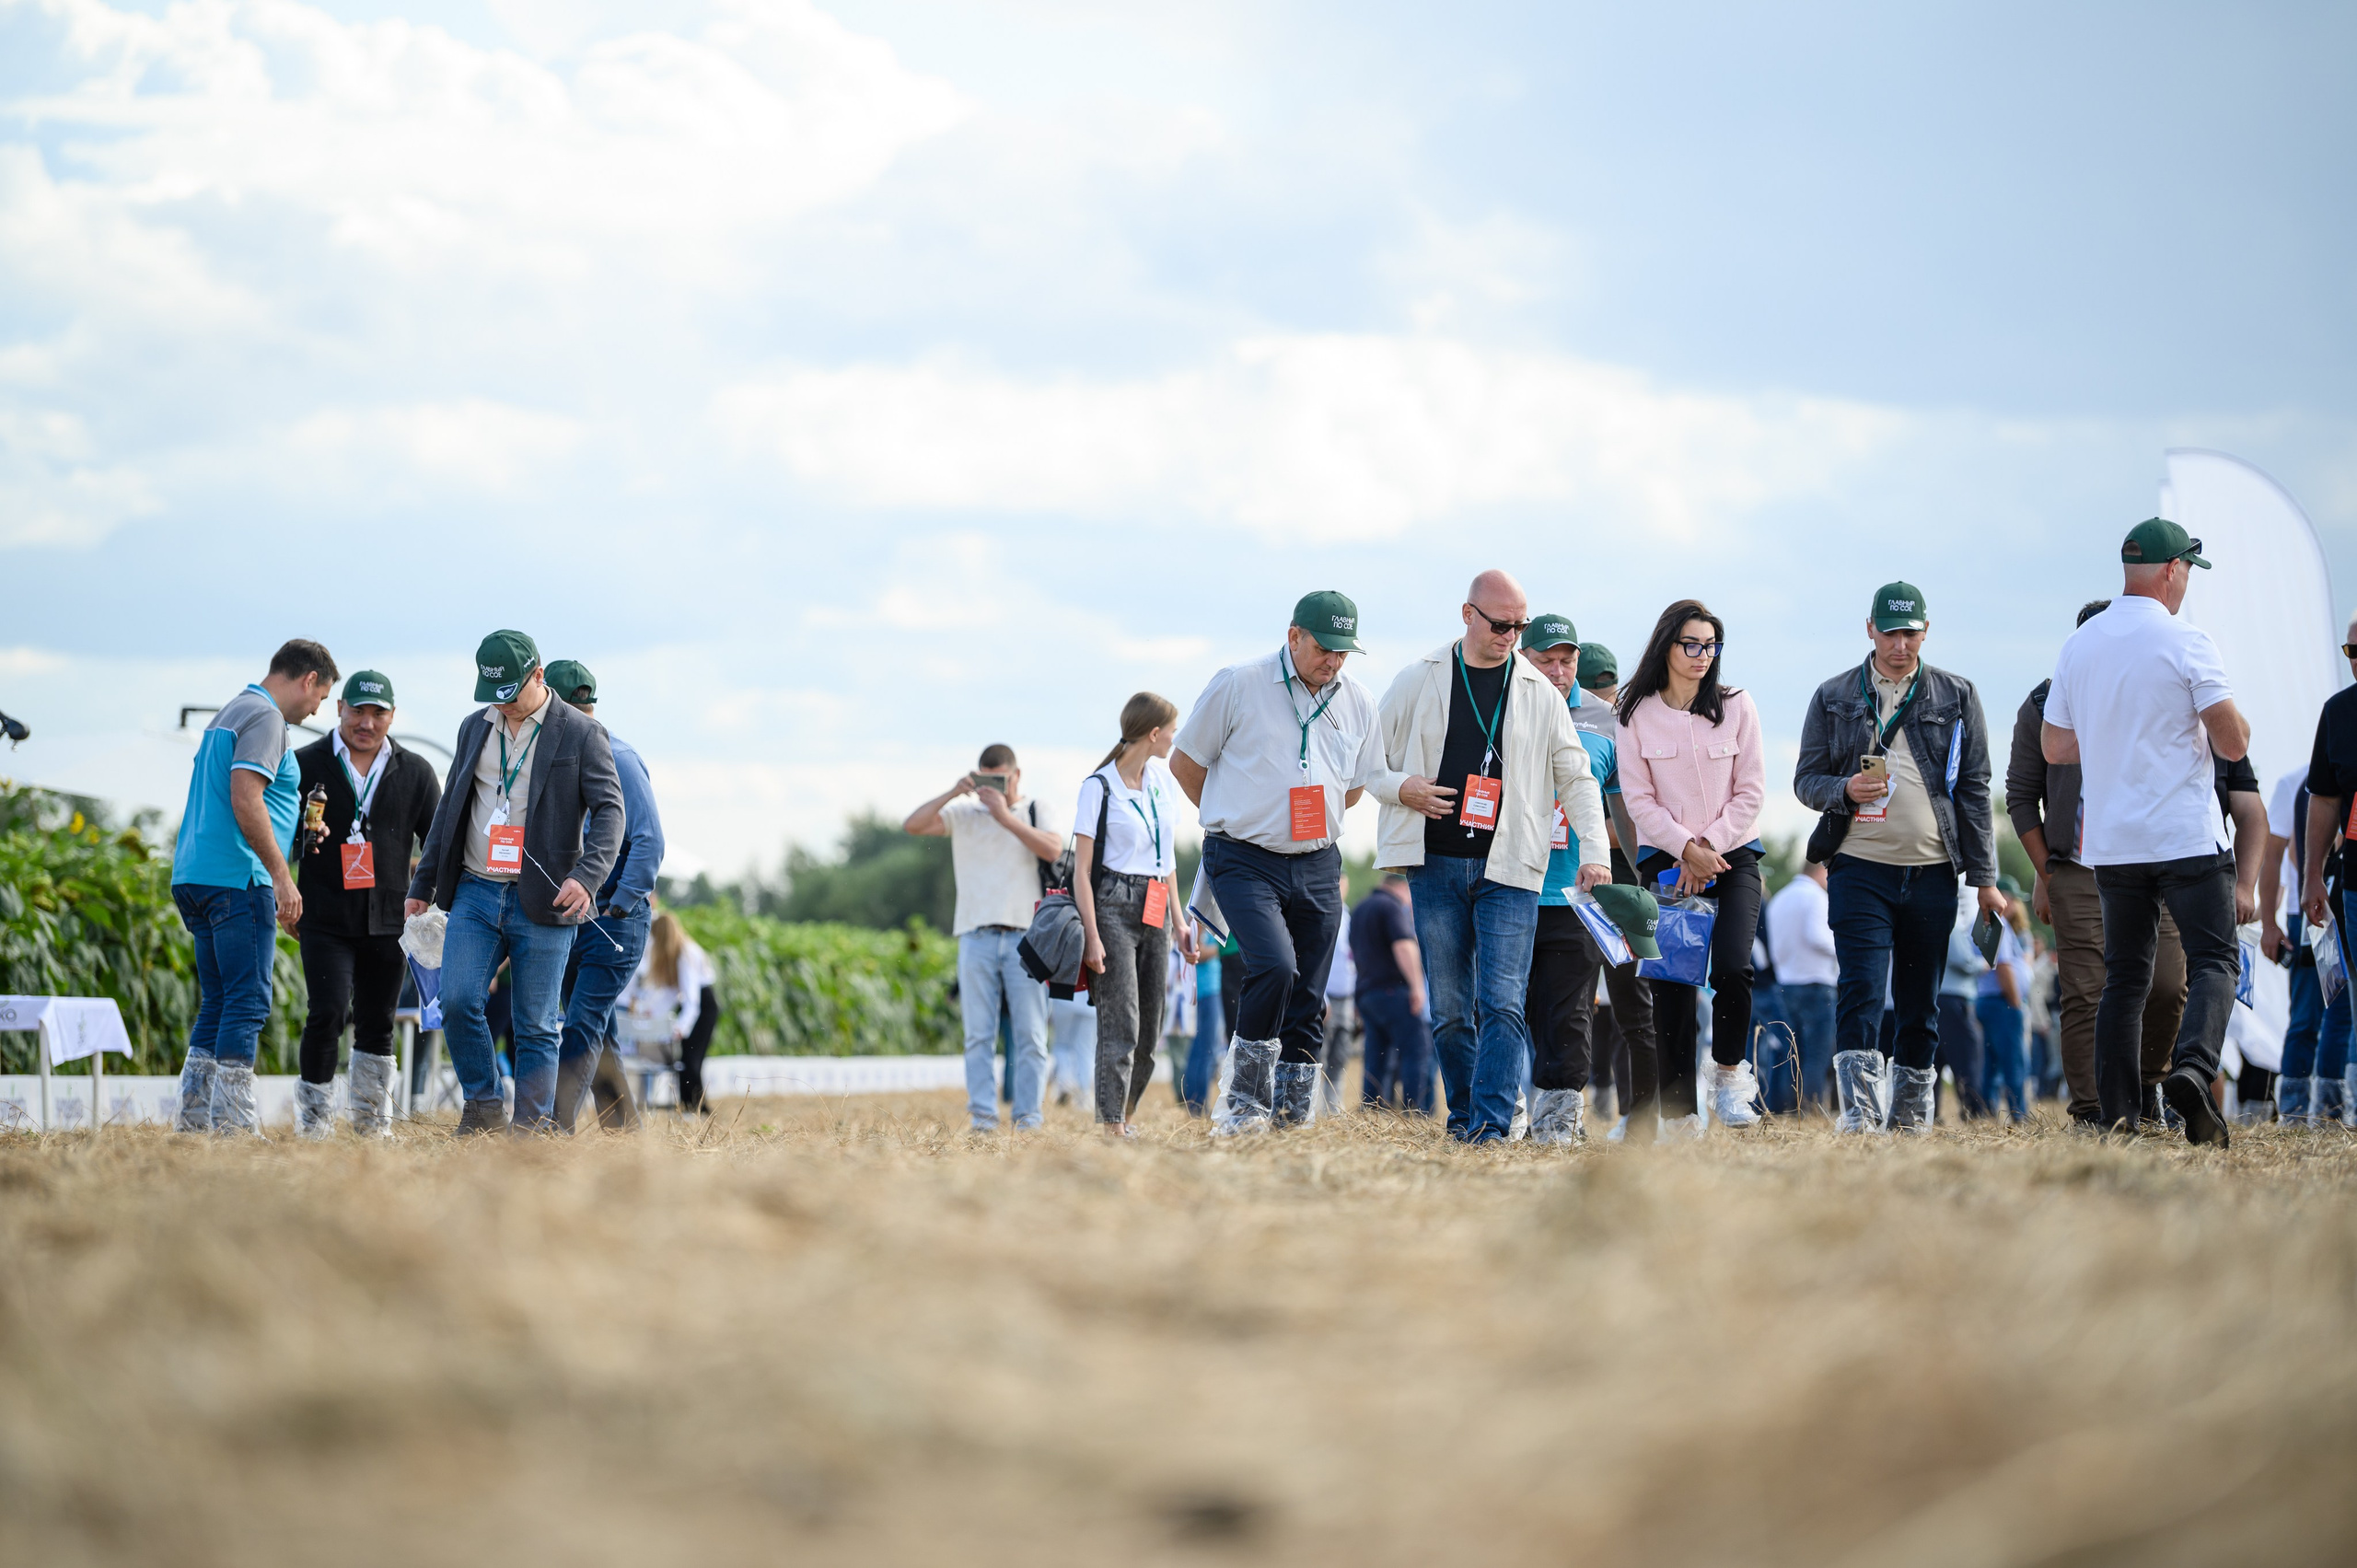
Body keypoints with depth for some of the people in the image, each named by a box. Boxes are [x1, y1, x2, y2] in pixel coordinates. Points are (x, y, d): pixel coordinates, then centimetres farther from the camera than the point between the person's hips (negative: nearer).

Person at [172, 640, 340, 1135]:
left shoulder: (230, 713, 23)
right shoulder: (265, 718, -9)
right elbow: (245, 800, -20)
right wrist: (282, 876, -20)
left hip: (194, 877, 10)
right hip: (237, 877, -10)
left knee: (218, 1002, 12)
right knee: (248, 1002, -10)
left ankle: (193, 1119, 10)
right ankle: (235, 1123, -14)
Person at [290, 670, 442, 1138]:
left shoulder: (415, 772, 8)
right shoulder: (307, 765, 2)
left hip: (389, 922, 3)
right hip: (325, 920, -2)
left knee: (377, 1025, 8)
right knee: (328, 1012, -14)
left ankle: (373, 1123, 20)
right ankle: (314, 1120, -5)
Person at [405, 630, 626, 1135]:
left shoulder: (580, 734, -2)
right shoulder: (475, 729, 14)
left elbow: (609, 810, -9)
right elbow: (449, 809, 21)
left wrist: (586, 876, -25)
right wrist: (423, 885, 19)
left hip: (542, 902, -4)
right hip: (475, 891, 4)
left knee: (537, 1027, -2)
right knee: (457, 1001, -11)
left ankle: (531, 1129, 4)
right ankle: (484, 1107, 4)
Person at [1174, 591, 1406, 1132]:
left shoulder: (1356, 702, 7)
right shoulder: (1238, 685, -6)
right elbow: (1185, 762, 4)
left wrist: (1312, 825, 14)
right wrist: (1237, 819, 8)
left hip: (1317, 867, 5)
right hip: (1244, 862, -5)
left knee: (1308, 998, 3)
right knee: (1274, 966, -23)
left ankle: (1292, 1110, 14)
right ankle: (1242, 1101, -10)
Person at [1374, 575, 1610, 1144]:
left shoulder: (1540, 694, 8)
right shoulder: (1420, 681, 7)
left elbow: (1577, 777, 10)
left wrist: (1594, 853, -1)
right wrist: (1402, 788, -6)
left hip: (1509, 869, -1)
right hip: (1437, 866, 1)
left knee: (1502, 1003, -12)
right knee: (1449, 1007, 3)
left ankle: (1491, 1124, -17)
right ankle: (1463, 1115, 15)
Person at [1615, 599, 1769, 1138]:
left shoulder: (1736, 708, 1)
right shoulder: (1638, 715, 0)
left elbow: (1751, 792, 1)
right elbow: (1638, 799, -1)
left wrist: (1710, 846, -9)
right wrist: (1686, 848, -12)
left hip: (1733, 854, 0)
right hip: (1666, 858, 0)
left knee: (1732, 967, -20)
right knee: (1672, 983, -5)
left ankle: (1729, 1073, 5)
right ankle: (1679, 1111, 2)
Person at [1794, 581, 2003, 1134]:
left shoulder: (1957, 697, 10)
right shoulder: (1834, 698, 8)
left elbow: (1974, 791, 9)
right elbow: (1806, 779, 9)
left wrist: (1984, 877, 5)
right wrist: (1845, 790, -15)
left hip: (1932, 871, 2)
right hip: (1859, 866, -2)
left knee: (1921, 1001, 7)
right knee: (1861, 990, -13)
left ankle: (1911, 1110, 17)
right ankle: (1858, 1111, -16)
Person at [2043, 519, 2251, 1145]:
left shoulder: (2077, 647, 8)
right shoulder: (2186, 643, -9)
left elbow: (2053, 747, 14)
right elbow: (2234, 742, -12)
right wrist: (2226, 721, 9)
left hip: (2111, 845, 5)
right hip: (2188, 838, -5)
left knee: (2124, 975, 10)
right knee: (2214, 959, 1)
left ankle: (2117, 1112, 2)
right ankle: (2191, 1069, -23)